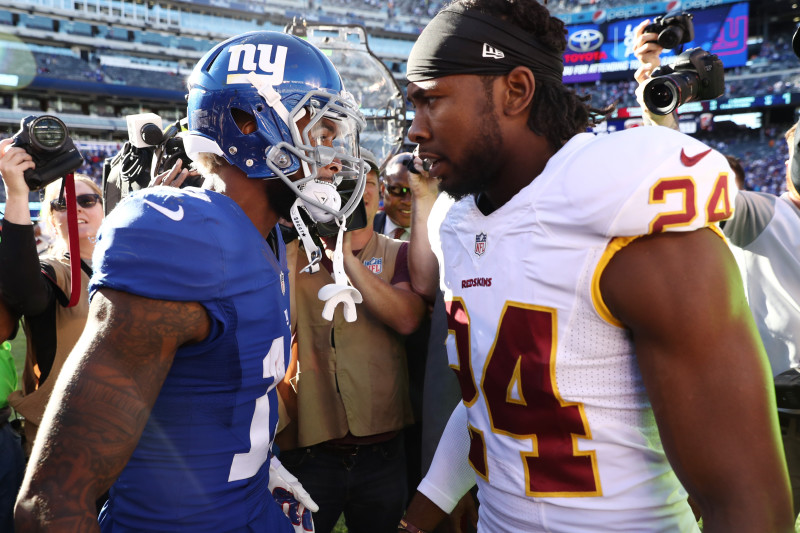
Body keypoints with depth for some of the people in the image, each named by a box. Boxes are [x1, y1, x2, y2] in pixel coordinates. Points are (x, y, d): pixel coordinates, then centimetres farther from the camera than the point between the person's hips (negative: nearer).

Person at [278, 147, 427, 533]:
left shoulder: (399, 254, 3)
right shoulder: (298, 254, 4)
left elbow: (406, 319, -16)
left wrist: (347, 256, -20)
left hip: (381, 450, 1)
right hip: (310, 447, 0)